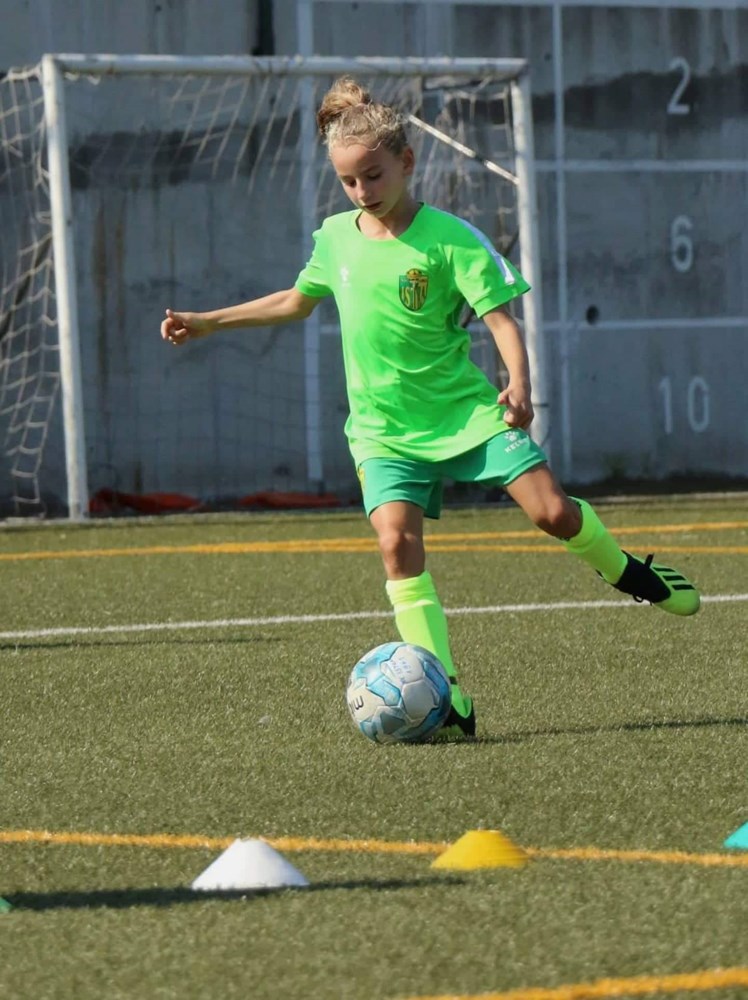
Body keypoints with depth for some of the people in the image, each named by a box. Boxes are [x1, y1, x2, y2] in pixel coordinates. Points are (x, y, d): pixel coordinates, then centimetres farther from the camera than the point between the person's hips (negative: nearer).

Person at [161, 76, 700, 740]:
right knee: (397, 541, -20)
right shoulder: (335, 239, 6)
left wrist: (518, 383, -31)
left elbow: (500, 315, -14)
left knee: (552, 510, -15)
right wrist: (209, 321, 27)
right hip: (384, 428, 3)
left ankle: (625, 571, 20)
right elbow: (299, 299, 26)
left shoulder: (449, 238, -10)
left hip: (465, 408, -3)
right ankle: (445, 696, -19)